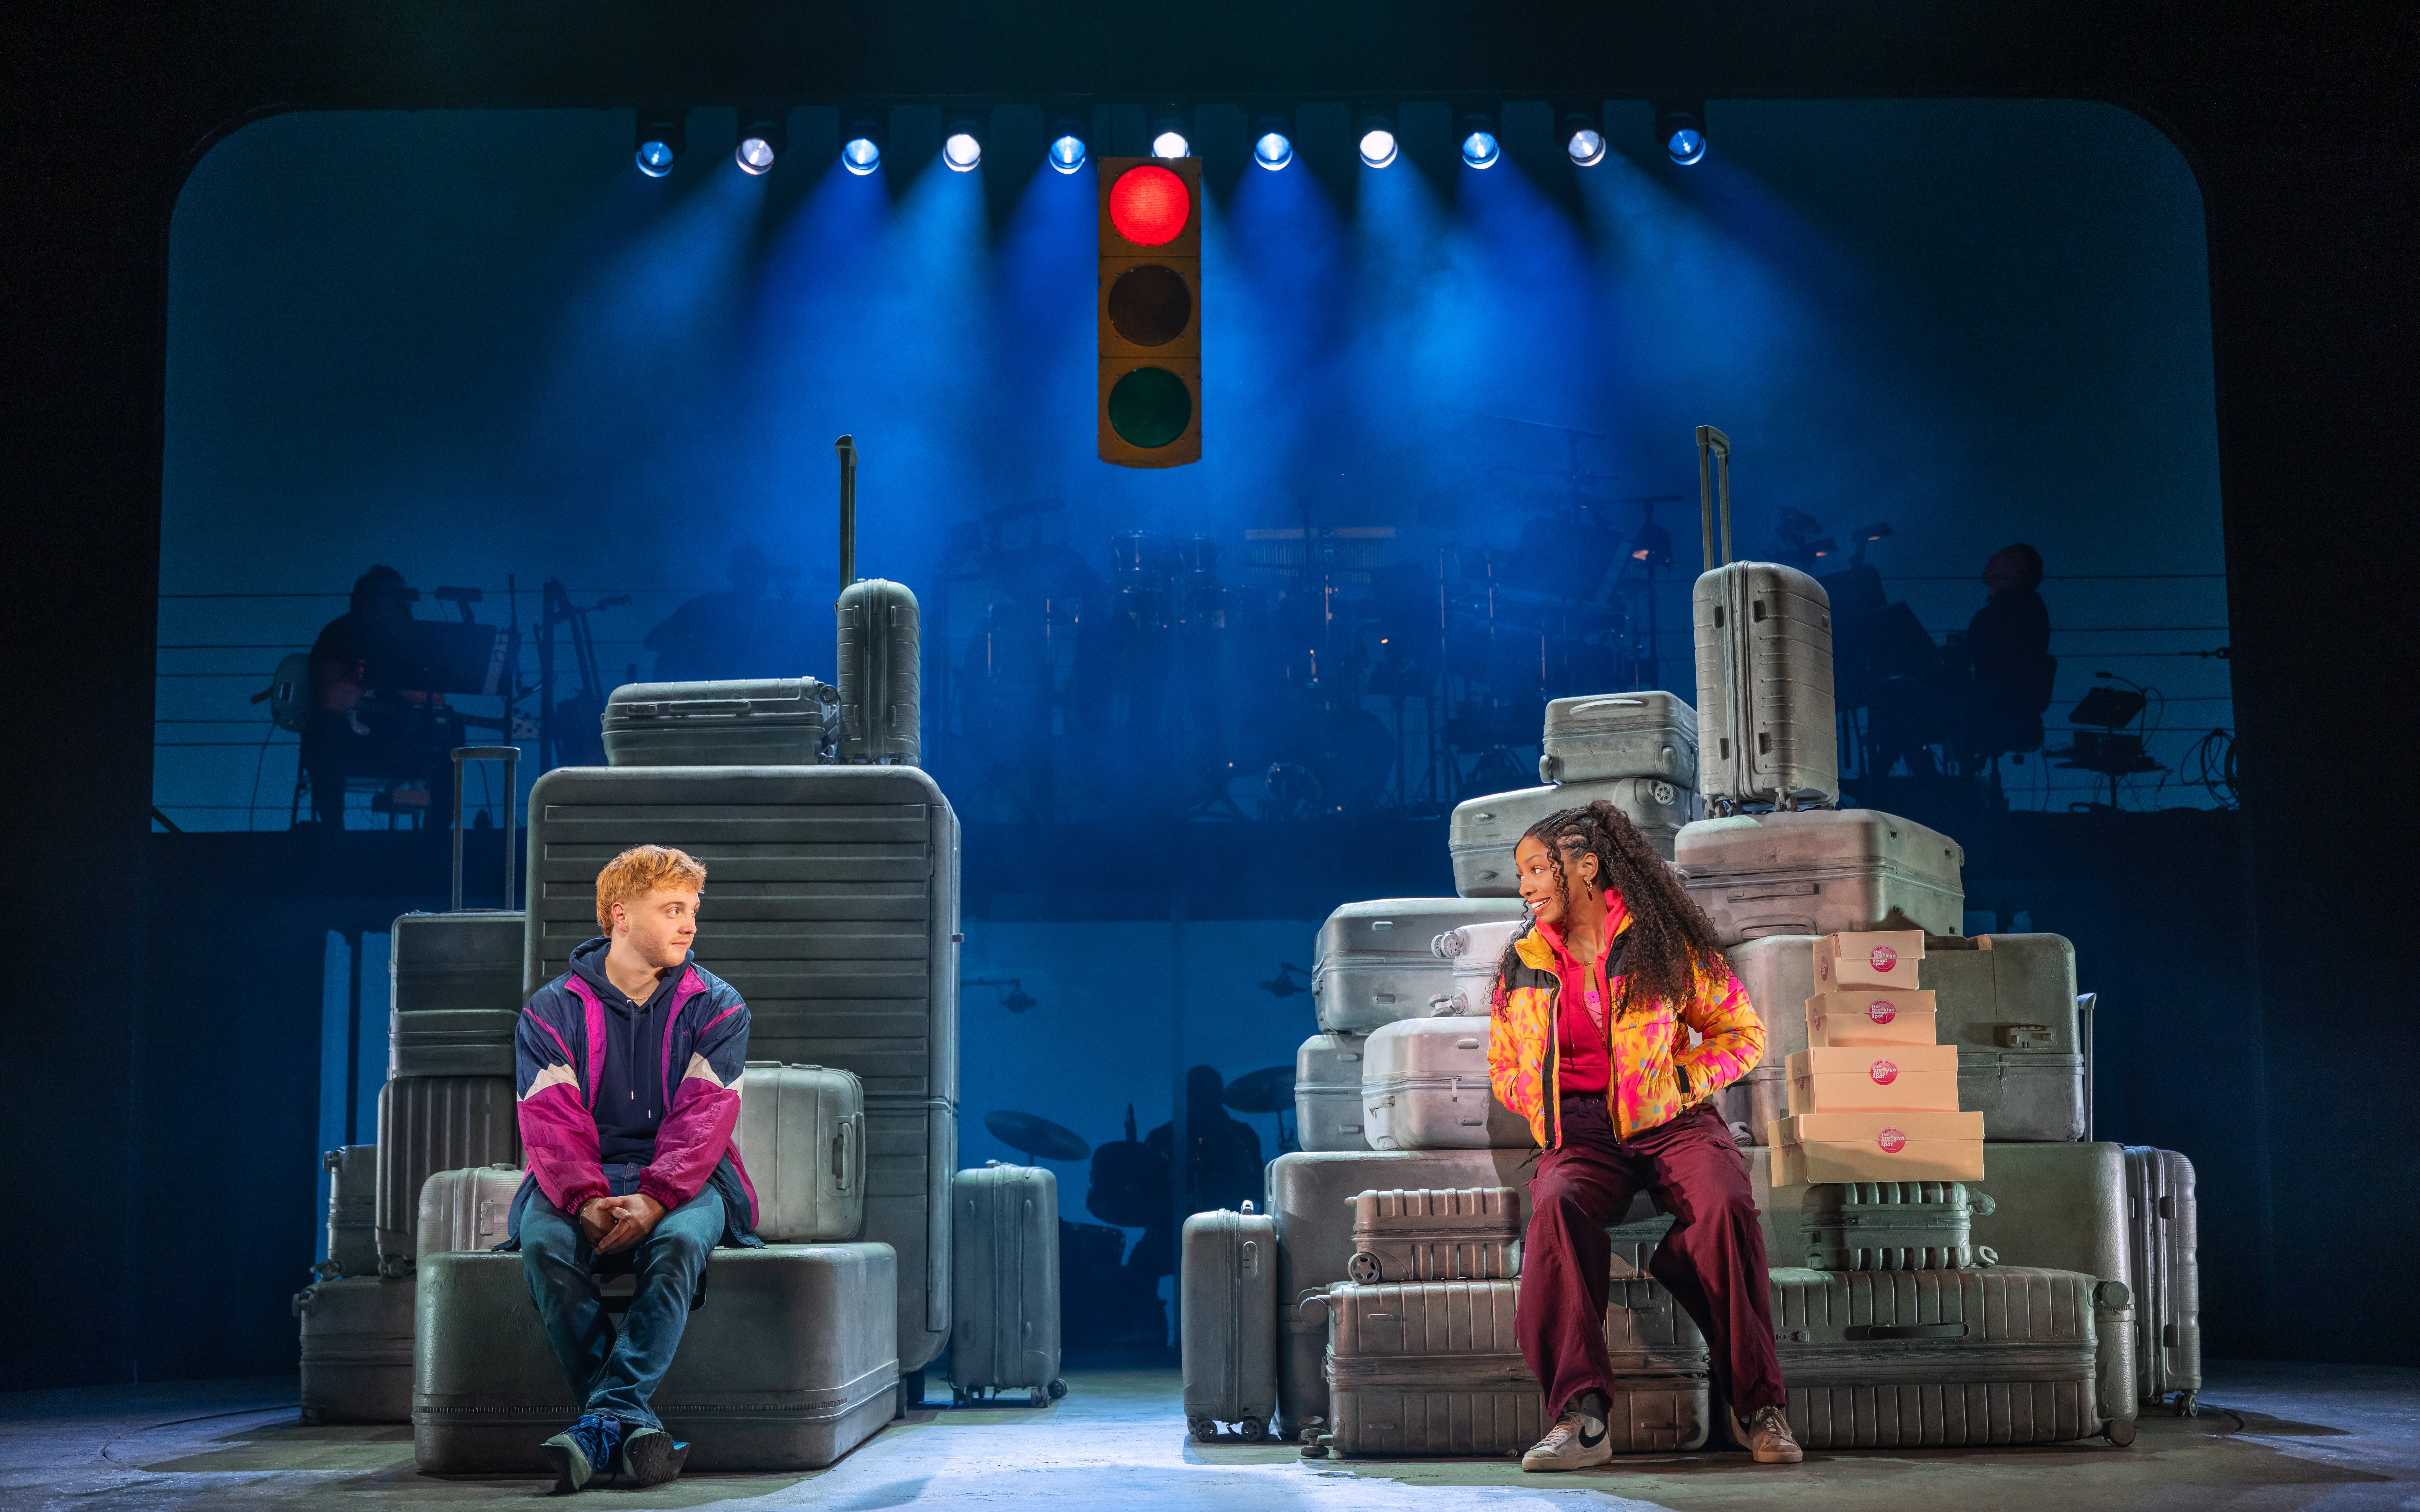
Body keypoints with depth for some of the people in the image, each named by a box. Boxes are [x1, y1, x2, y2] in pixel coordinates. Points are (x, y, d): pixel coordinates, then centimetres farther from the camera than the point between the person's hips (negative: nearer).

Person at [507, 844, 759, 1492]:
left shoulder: (716, 1008, 6)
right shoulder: (552, 1012, 7)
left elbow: (703, 1121, -6)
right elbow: (551, 1123, -4)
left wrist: (654, 1199, -24)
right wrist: (585, 1200, -24)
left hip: (682, 1186, -1)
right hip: (578, 1187, 1)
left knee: (679, 1242, -35)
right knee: (544, 1243, -33)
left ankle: (606, 1418, -40)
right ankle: (635, 1428, -33)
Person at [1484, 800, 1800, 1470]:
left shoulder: (1664, 941, 5)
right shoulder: (1523, 964, 16)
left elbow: (1744, 1033, 10)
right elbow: (1502, 1064, 26)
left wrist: (1679, 1080, -6)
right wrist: (1545, 1102, 5)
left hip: (1670, 1121, -2)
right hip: (1579, 1134, 2)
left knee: (1726, 1204, -35)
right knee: (1558, 1206, -35)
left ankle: (1760, 1406, -24)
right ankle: (1581, 1413, -41)